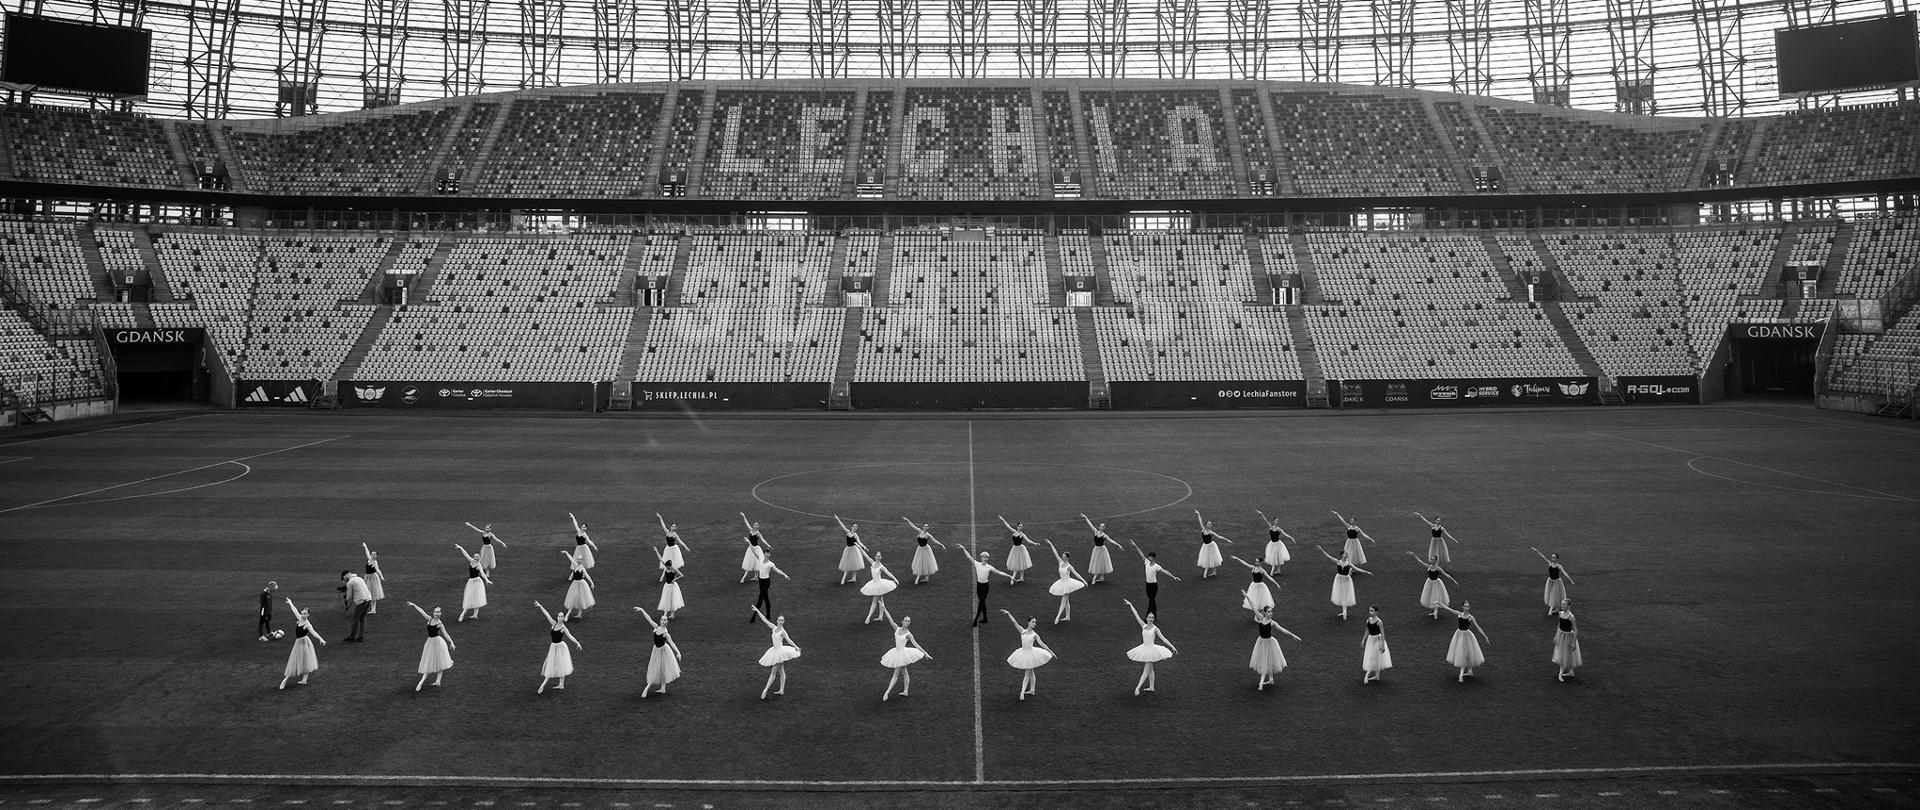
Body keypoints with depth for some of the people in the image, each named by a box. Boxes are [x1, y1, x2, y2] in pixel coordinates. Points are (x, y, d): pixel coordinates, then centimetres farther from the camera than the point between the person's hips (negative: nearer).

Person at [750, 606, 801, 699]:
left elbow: (788, 639, -27)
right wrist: (757, 611, 7)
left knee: (773, 672, -3)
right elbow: (765, 620, 7)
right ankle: (781, 690, 18)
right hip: (775, 651, 7)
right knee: (781, 671, 13)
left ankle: (765, 689, -1)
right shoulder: (774, 628, 3)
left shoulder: (783, 631, -15)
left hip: (780, 651, -7)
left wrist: (796, 647, -40)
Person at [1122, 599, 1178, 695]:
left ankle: (1138, 687, -11)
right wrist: (1130, 605, 3)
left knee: (1146, 670, -6)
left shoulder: (1155, 628, -9)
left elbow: (1163, 638, -10)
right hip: (1144, 648, 5)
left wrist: (1172, 646, -15)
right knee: (1150, 669, 13)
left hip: (1151, 649, -5)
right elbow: (1137, 616, 3)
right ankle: (1151, 687, 20)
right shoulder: (1143, 626, 2)